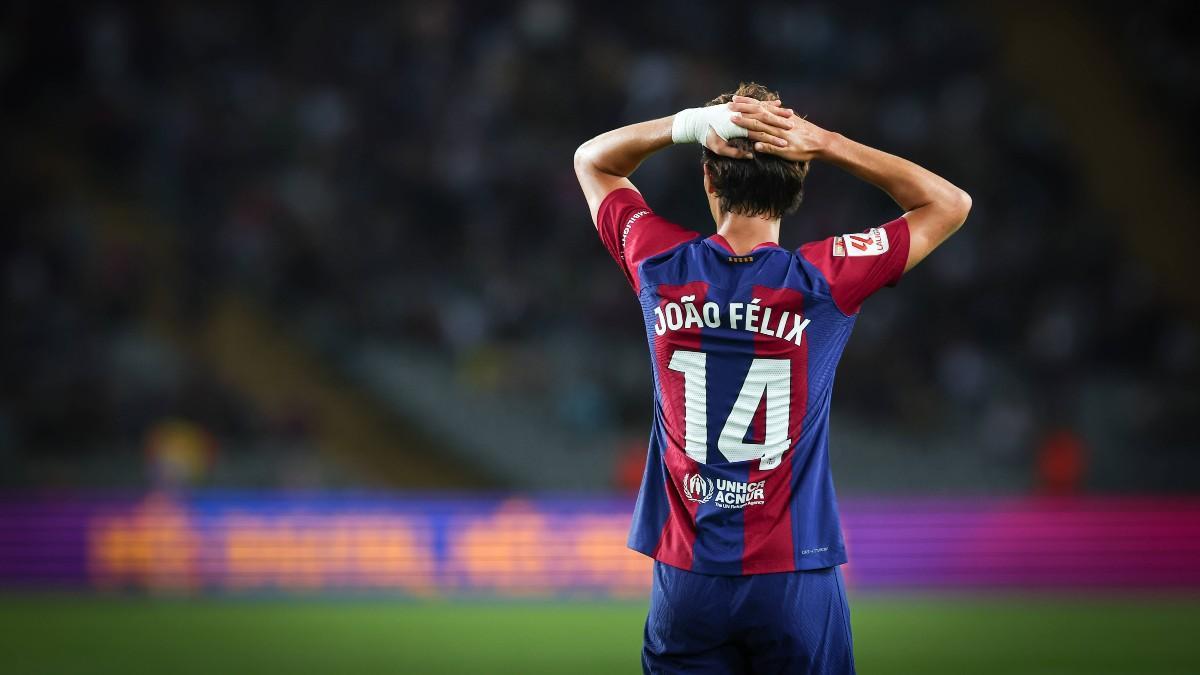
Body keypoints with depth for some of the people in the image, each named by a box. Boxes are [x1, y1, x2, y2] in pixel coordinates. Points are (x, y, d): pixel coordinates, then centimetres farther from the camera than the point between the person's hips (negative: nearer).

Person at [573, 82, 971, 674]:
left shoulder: (661, 267, -6)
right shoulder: (823, 280, -12)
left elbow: (591, 160, 14)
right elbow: (950, 204, 3)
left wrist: (690, 124, -5)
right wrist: (822, 143, -7)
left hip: (687, 577, 2)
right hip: (794, 579, -2)